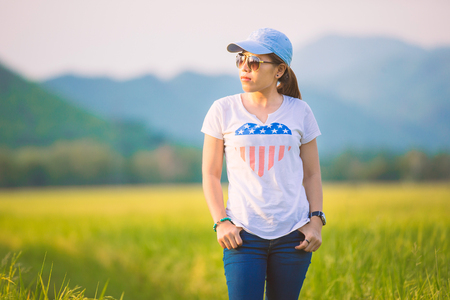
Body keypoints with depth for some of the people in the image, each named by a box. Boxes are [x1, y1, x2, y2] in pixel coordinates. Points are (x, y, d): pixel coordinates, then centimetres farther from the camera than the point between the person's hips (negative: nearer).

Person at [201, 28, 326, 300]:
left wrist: (316, 221, -1)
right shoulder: (223, 111, 3)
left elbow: (311, 175, 11)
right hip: (243, 234, -1)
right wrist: (221, 222, -6)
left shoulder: (299, 112, 6)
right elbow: (210, 175, 6)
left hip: (292, 234, 1)